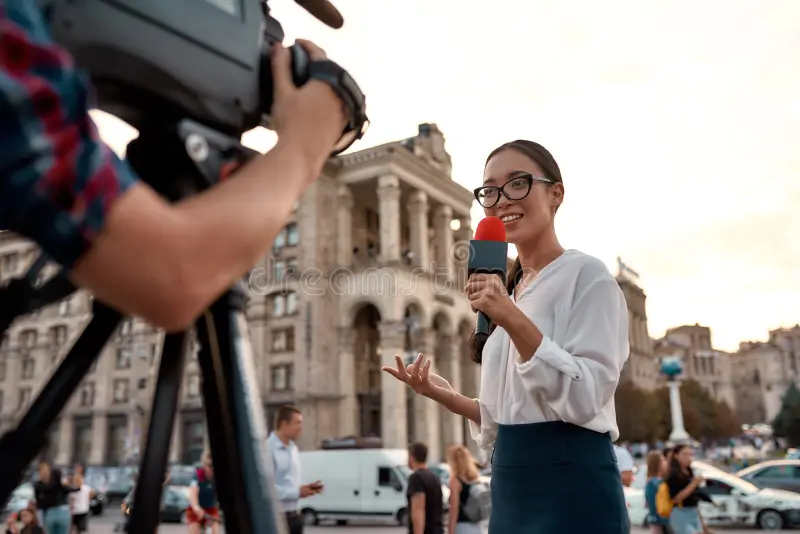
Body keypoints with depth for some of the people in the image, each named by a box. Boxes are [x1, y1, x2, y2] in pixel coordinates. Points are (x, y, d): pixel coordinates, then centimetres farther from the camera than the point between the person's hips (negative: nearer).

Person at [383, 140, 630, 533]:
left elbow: (584, 399, -19)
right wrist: (443, 395, 2)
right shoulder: (509, 289, 11)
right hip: (511, 488, 7)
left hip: (572, 487, -7)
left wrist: (513, 320, -26)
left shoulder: (586, 275, -9)